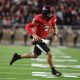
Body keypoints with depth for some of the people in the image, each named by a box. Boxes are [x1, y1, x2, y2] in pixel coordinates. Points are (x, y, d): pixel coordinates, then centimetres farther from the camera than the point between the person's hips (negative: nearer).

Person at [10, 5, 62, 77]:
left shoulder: (52, 18, -4)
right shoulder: (38, 19, -24)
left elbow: (55, 27, 12)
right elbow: (28, 26, -20)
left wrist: (55, 34, -6)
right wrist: (33, 35, -33)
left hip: (43, 39, 8)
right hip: (38, 39, -8)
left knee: (35, 55, 22)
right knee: (49, 54, -12)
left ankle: (18, 56, 35)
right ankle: (53, 70, 7)